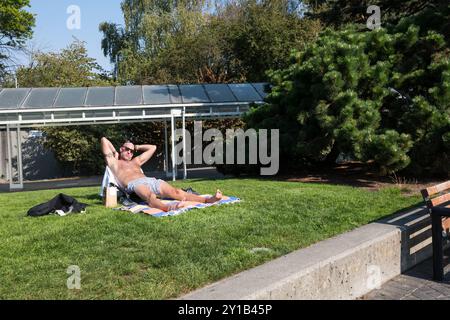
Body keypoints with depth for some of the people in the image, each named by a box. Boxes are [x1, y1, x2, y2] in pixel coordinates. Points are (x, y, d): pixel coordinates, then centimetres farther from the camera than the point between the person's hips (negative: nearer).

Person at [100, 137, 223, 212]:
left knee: (175, 191, -21)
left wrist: (136, 147, 47)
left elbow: (152, 147, 46)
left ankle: (208, 200, -43)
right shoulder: (114, 162, 26)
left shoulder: (136, 161, 39)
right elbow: (103, 140, 24)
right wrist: (115, 152, 33)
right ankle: (167, 208, -74)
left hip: (151, 181, 5)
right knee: (150, 196, -40)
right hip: (135, 184, -5)